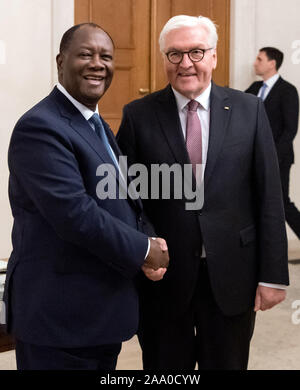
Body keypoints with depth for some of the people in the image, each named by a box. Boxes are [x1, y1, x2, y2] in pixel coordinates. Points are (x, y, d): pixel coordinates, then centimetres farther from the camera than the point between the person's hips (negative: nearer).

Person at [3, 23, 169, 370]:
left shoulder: (97, 126, 14)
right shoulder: (40, 128, -16)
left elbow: (123, 199, 17)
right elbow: (75, 214, -25)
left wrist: (149, 248, -3)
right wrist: (144, 251, -14)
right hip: (60, 313, -9)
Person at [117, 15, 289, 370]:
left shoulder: (249, 110, 1)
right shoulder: (138, 115, -1)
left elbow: (269, 196, 0)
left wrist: (273, 275, -3)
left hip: (232, 275, 1)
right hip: (162, 276, 0)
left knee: (227, 364, 14)